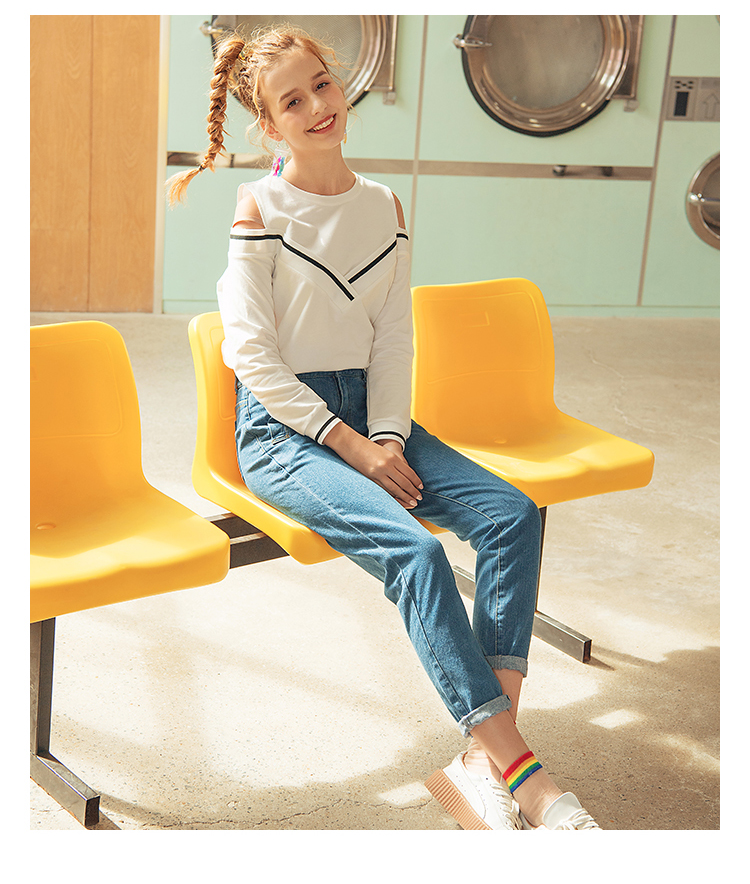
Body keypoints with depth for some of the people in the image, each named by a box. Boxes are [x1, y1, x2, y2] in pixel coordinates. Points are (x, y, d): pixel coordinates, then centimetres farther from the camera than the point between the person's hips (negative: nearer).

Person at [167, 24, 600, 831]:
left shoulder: (384, 207, 8)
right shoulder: (259, 210, -8)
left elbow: (393, 340, 8)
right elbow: (255, 356, -11)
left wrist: (388, 436, -8)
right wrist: (351, 446, -16)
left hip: (364, 412, 6)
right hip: (280, 426, -6)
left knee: (511, 513, -16)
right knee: (415, 550, -29)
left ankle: (481, 761, -18)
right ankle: (519, 772, -21)